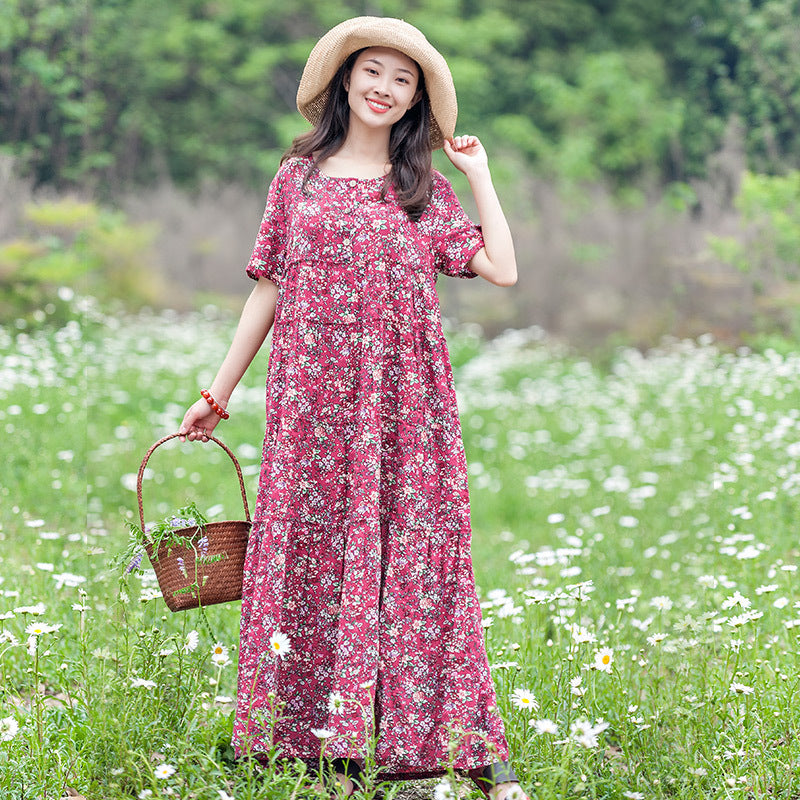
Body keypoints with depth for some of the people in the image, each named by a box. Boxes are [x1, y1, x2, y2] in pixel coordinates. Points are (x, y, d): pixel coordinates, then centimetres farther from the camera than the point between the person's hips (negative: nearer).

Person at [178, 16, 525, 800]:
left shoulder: (425, 188, 10)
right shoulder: (298, 177, 10)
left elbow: (502, 269, -2)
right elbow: (267, 290, 12)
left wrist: (479, 175, 6)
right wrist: (217, 394, 11)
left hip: (405, 402, 0)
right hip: (313, 397, 1)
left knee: (414, 551, -3)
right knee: (315, 552, -1)